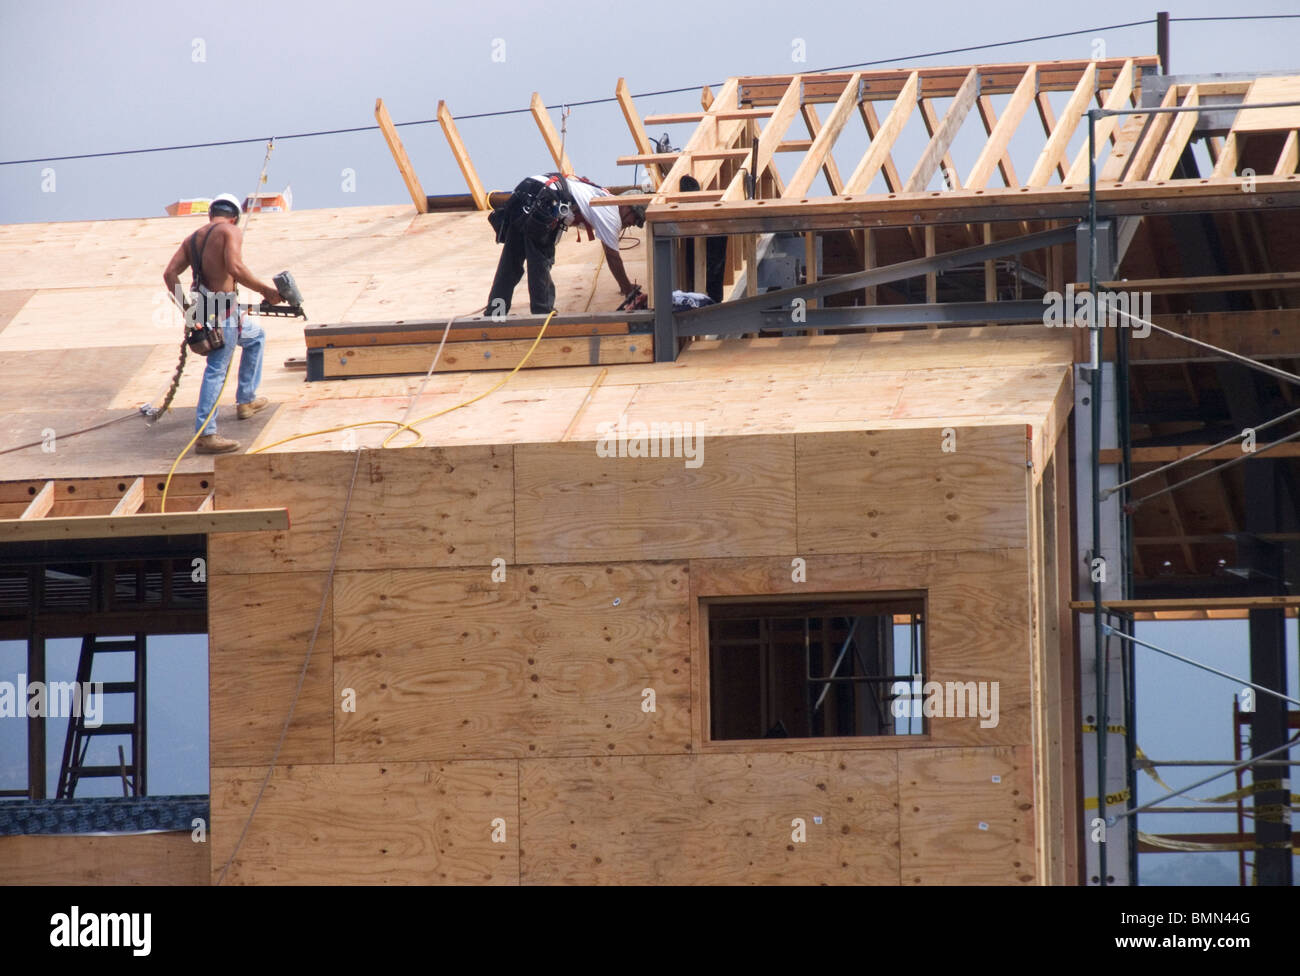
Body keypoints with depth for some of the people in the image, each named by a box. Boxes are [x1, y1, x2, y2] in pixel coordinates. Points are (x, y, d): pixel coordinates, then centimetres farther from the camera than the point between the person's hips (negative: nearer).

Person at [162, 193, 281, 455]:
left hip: (203, 312, 8)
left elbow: (170, 273, 6)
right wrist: (266, 290, -15)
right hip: (223, 311, -8)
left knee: (255, 336, 27)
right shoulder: (231, 232, -5)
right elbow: (235, 268, -22)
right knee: (216, 371, -1)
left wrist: (185, 307, 5)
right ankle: (205, 435, -5)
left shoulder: (193, 239, 16)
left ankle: (246, 400, 27)